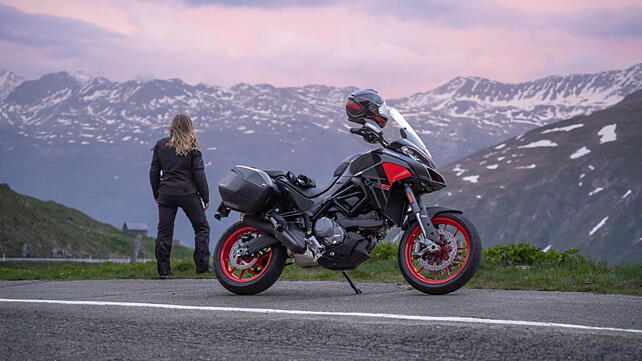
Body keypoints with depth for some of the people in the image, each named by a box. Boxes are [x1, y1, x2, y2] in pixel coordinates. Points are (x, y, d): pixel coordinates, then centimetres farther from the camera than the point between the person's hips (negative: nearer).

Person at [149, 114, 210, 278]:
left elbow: (154, 172, 7)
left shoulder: (161, 145, 4)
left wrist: (156, 194, 17)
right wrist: (205, 198, 2)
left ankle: (163, 269, 6)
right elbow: (199, 173, -5)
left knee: (164, 231, 8)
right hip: (188, 193, -3)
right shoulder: (192, 147, -5)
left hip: (166, 193, 3)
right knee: (202, 228, 10)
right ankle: (202, 266, 6)